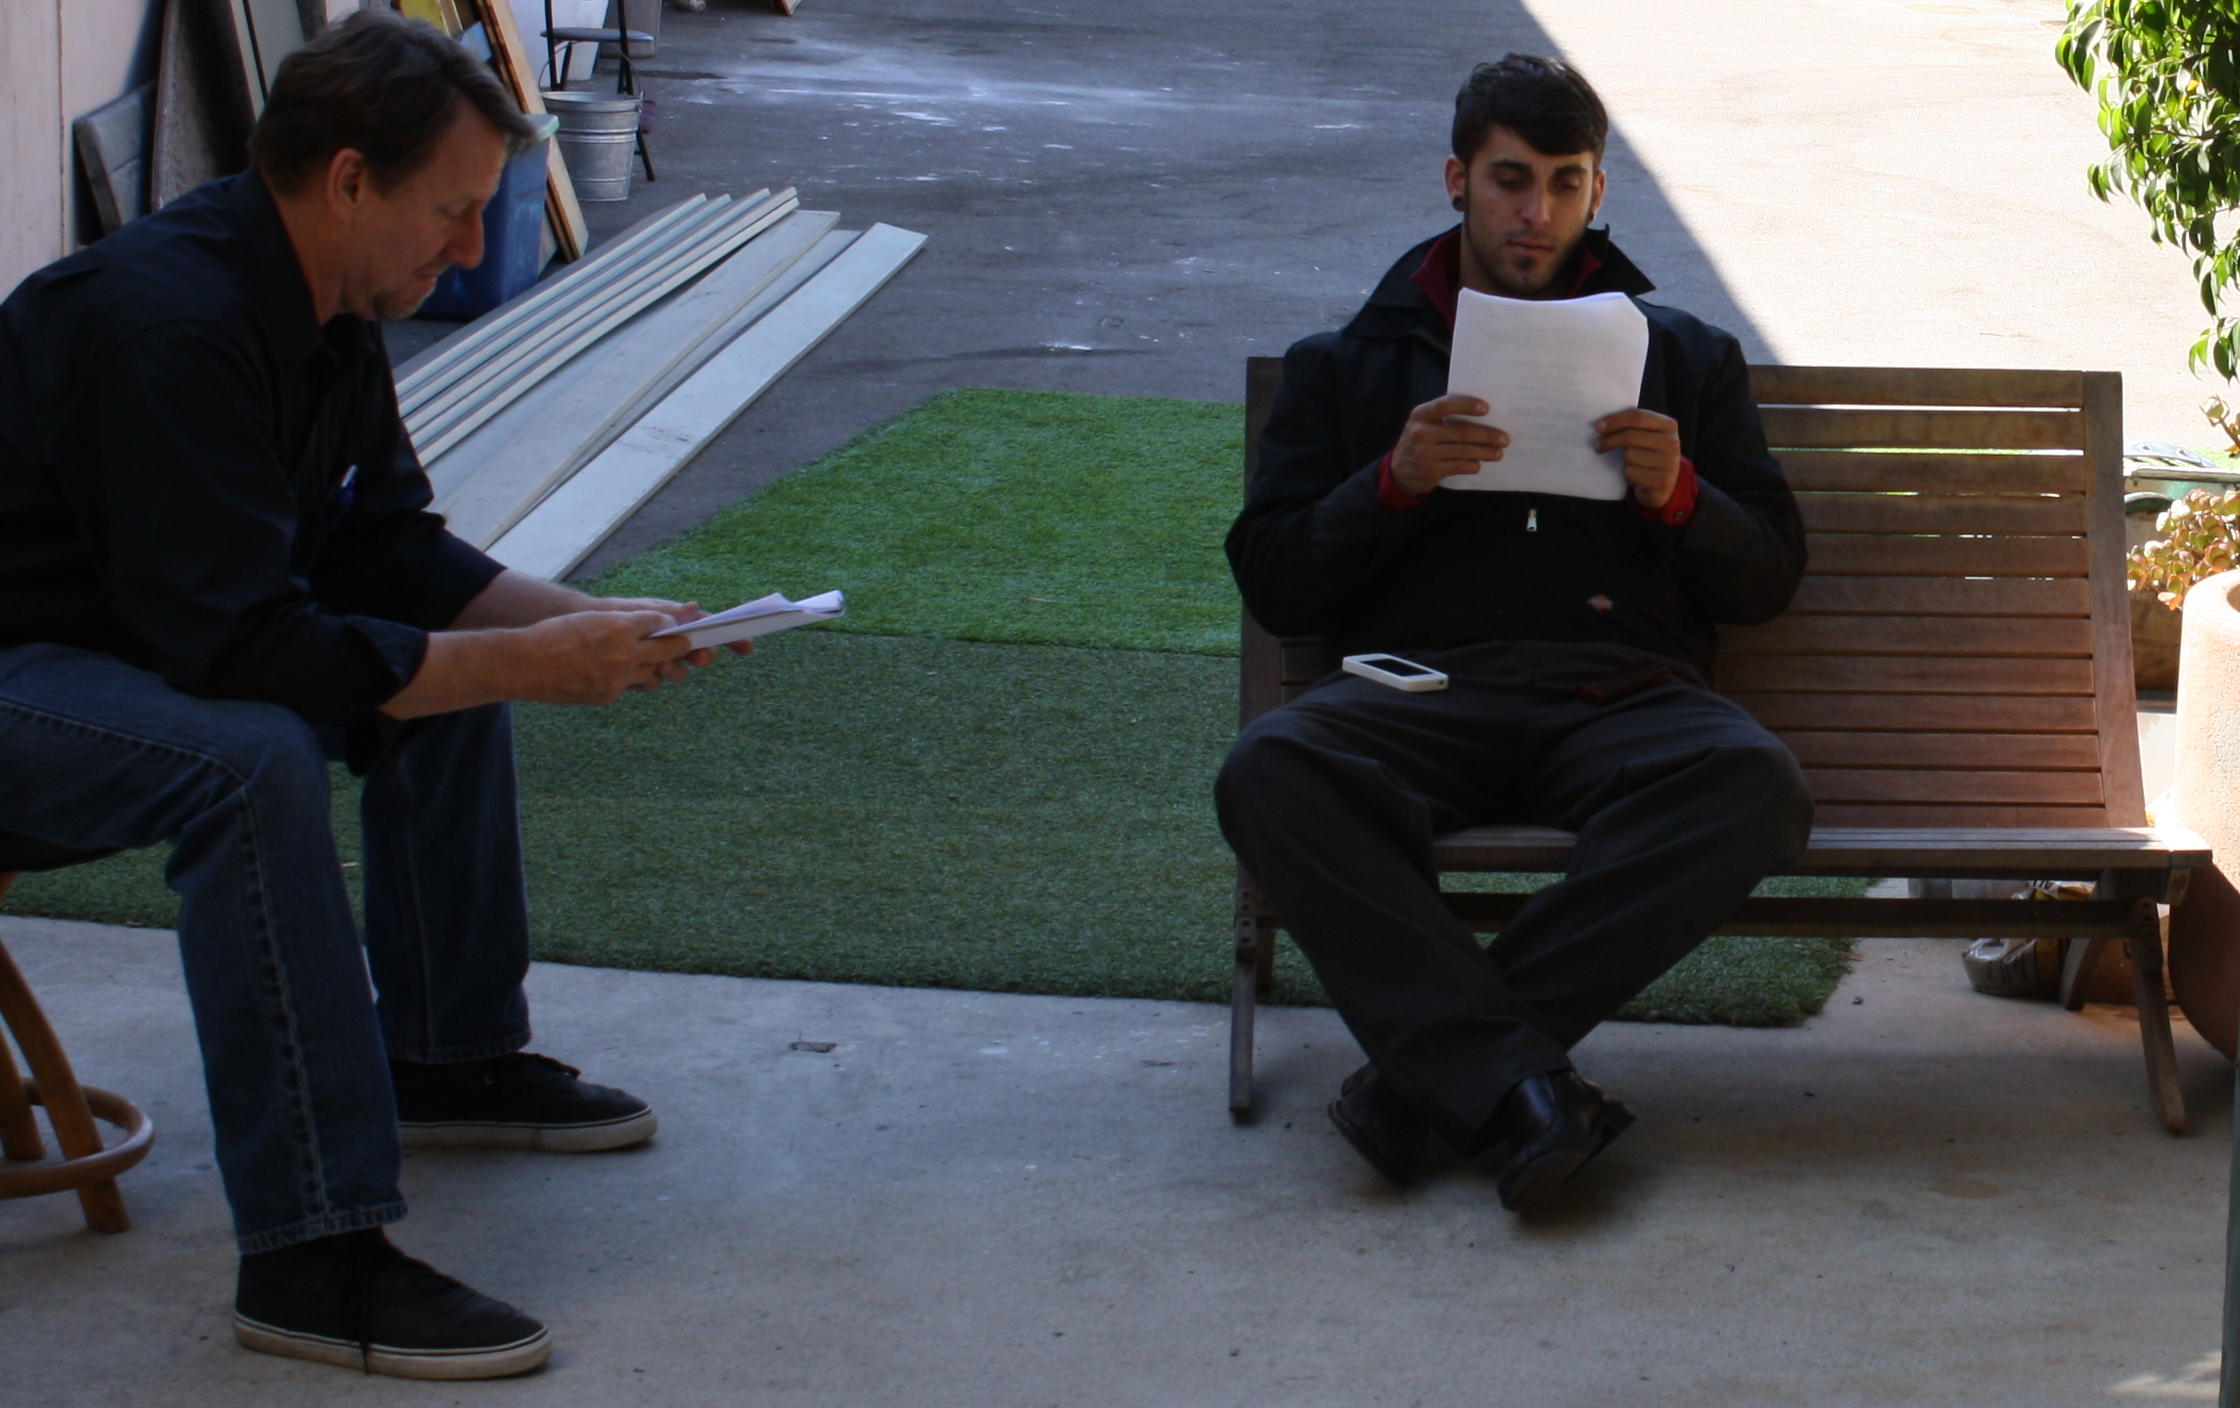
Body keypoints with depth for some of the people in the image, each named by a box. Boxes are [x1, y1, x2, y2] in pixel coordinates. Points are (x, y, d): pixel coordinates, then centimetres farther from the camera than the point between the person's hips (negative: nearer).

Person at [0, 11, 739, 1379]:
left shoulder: (322, 305, 2)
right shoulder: (166, 320, -30)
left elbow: (385, 547, 10)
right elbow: (239, 644, -33)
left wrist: (587, 622, -4)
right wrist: (529, 667, -28)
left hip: (123, 636, 10)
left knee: (450, 654, 10)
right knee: (256, 760, -35)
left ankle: (450, 1053, 22)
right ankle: (313, 1256, -33)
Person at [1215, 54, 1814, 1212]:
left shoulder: (1686, 359, 24)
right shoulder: (1347, 366, 22)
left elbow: (1769, 580, 18)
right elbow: (1271, 585, 13)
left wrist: (1679, 496, -3)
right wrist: (1393, 484, -4)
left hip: (1622, 691, 1)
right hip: (1419, 683, 0)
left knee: (1754, 786, -35)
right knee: (1270, 773, -35)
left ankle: (1431, 1063, -33)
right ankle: (1513, 1081, -43)